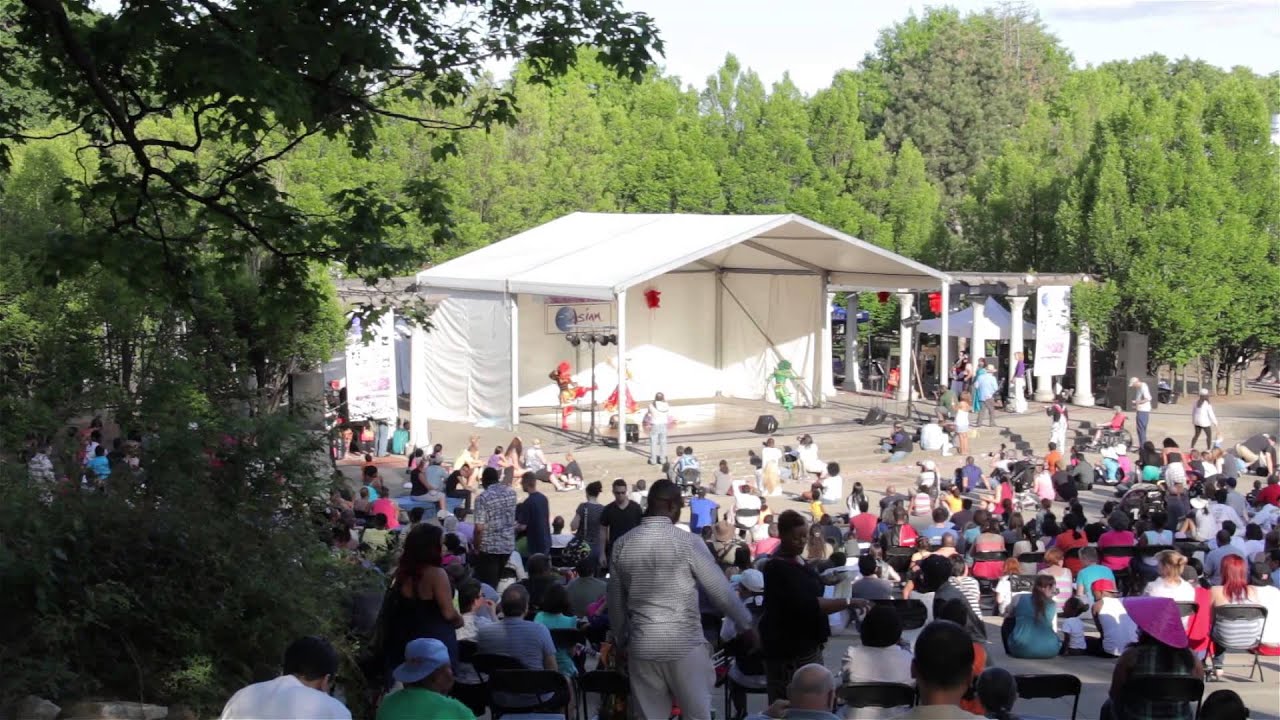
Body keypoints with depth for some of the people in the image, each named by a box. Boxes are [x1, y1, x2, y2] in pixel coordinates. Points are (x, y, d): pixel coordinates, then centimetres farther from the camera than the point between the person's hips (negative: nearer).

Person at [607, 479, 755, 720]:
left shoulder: (622, 544, 2)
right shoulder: (688, 542, -10)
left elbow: (616, 601, 11)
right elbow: (721, 590, -4)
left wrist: (622, 640, 25)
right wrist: (746, 625, 10)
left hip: (642, 645, 4)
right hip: (684, 644, -3)